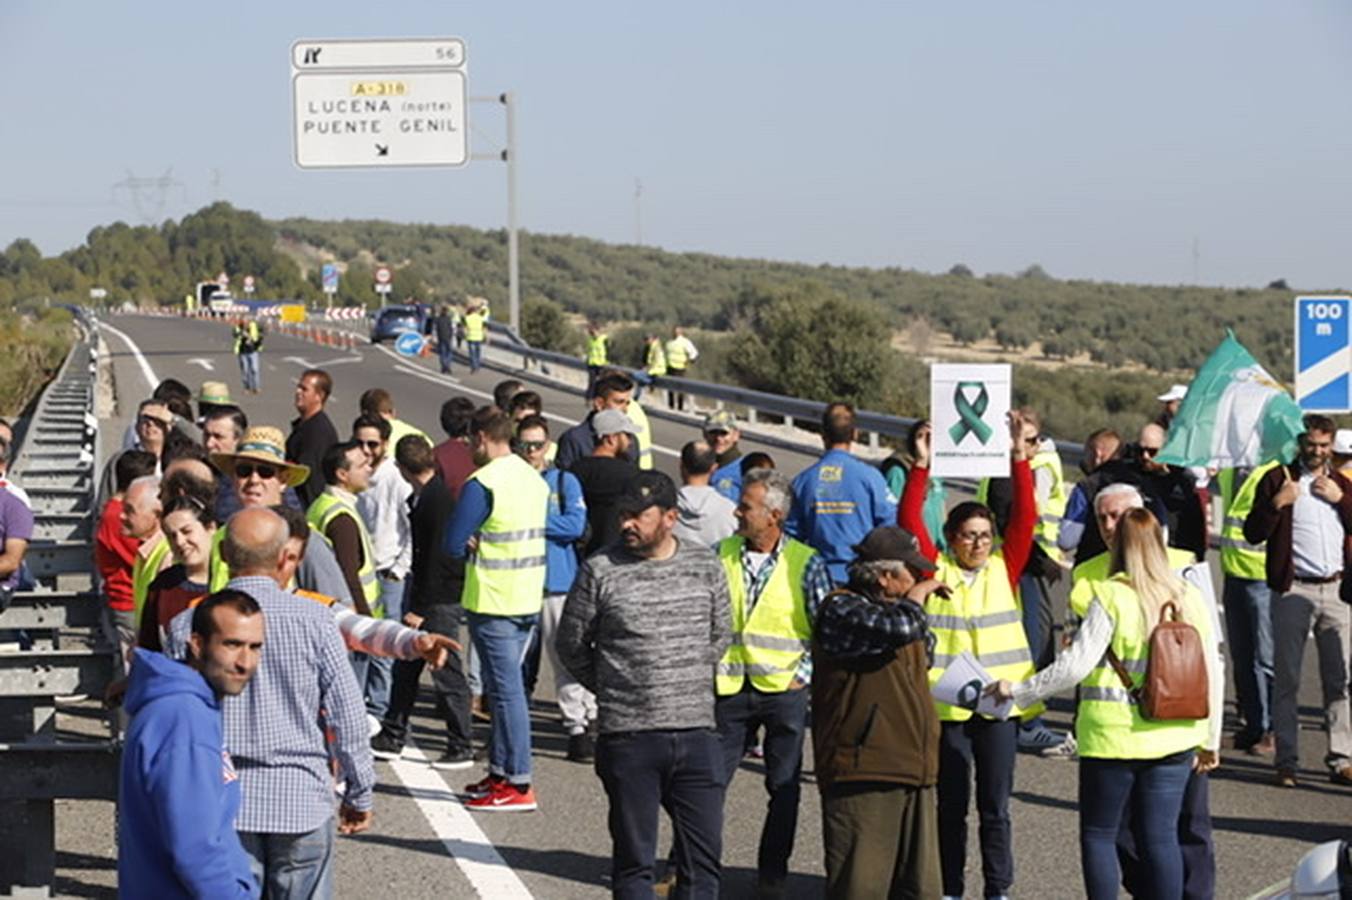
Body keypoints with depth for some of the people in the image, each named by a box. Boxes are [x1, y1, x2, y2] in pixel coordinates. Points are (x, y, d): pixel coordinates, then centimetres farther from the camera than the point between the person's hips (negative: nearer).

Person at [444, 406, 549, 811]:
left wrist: (476, 546, 6)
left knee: (506, 690, -5)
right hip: (529, 599, 8)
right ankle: (501, 770, 23)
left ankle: (518, 784, -4)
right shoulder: (535, 479, 11)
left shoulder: (483, 484, -15)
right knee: (505, 687, 17)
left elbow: (454, 544, -15)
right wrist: (487, 544, 7)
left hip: (493, 601, -8)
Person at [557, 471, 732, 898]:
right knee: (634, 859, 5)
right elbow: (571, 644, 6)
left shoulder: (706, 567, 5)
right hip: (628, 737, -3)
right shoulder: (600, 571, -4)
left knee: (704, 857, 4)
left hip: (697, 733, 3)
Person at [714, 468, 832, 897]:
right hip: (730, 688, 2)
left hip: (784, 690, -2)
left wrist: (804, 674, -6)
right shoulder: (722, 554, 2)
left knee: (784, 789, 5)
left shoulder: (806, 563, -5)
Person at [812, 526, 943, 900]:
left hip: (912, 772, 9)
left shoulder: (896, 607, 21)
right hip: (863, 773, -9)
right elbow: (899, 627, -25)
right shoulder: (841, 609, -10)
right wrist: (917, 597, -10)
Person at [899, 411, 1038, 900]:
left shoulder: (1004, 569, 5)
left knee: (995, 806, 7)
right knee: (951, 805, 9)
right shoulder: (935, 571, 2)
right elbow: (909, 520, -8)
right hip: (947, 703, -1)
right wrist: (921, 467, -16)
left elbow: (1025, 517, -4)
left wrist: (1019, 458, -12)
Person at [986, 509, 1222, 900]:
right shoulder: (1189, 599, 5)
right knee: (1160, 837, 6)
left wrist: (1019, 690, -5)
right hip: (1173, 739, 4)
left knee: (1098, 834, 8)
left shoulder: (1112, 596, -11)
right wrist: (1210, 739, 19)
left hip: (1114, 736, -4)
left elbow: (1077, 663, -15)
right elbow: (1212, 673, 9)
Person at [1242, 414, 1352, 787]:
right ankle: (1286, 762, 4)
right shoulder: (1277, 479, 3)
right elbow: (1252, 533, -1)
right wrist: (1277, 503, -15)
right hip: (1293, 591, -3)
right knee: (1286, 678, 0)